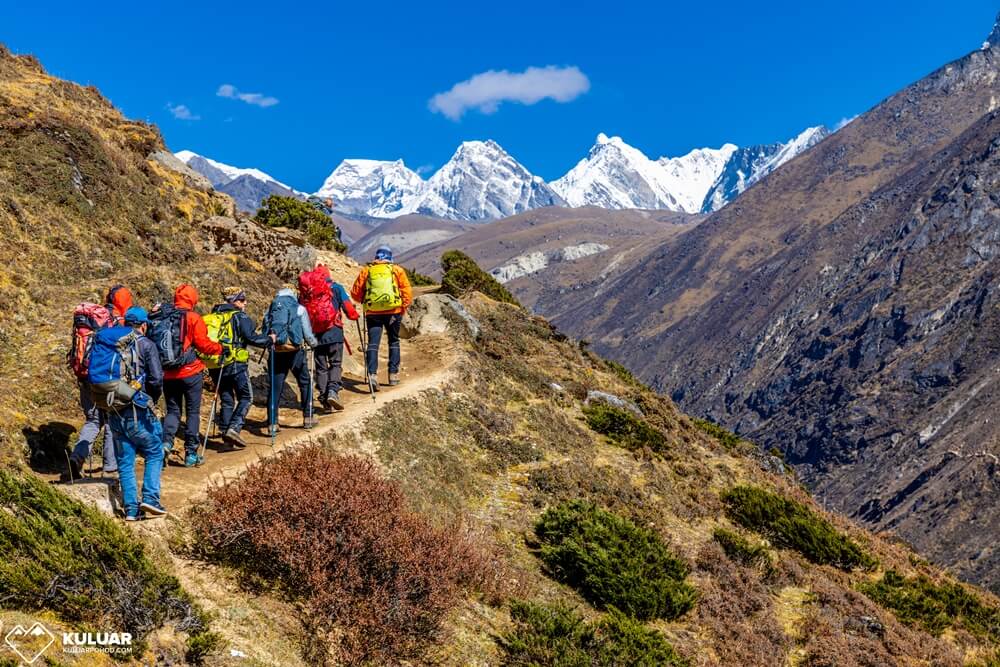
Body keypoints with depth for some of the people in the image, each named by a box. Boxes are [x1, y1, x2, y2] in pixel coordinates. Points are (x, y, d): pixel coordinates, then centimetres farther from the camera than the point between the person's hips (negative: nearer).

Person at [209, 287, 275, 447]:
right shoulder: (240, 317, -7)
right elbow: (251, 338, -13)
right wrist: (269, 339, 1)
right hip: (235, 364, -6)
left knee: (226, 400, 15)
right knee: (246, 398, 3)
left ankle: (225, 432, 12)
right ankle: (234, 428, -13)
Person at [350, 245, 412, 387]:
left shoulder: (366, 271, 8)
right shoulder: (397, 270, 5)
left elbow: (355, 292, 7)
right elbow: (407, 291, -3)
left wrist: (364, 301, 25)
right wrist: (403, 308, 5)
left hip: (372, 312, 0)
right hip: (393, 311, 0)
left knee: (373, 344, 0)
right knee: (394, 342, 16)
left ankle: (372, 374, -16)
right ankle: (393, 375, 16)